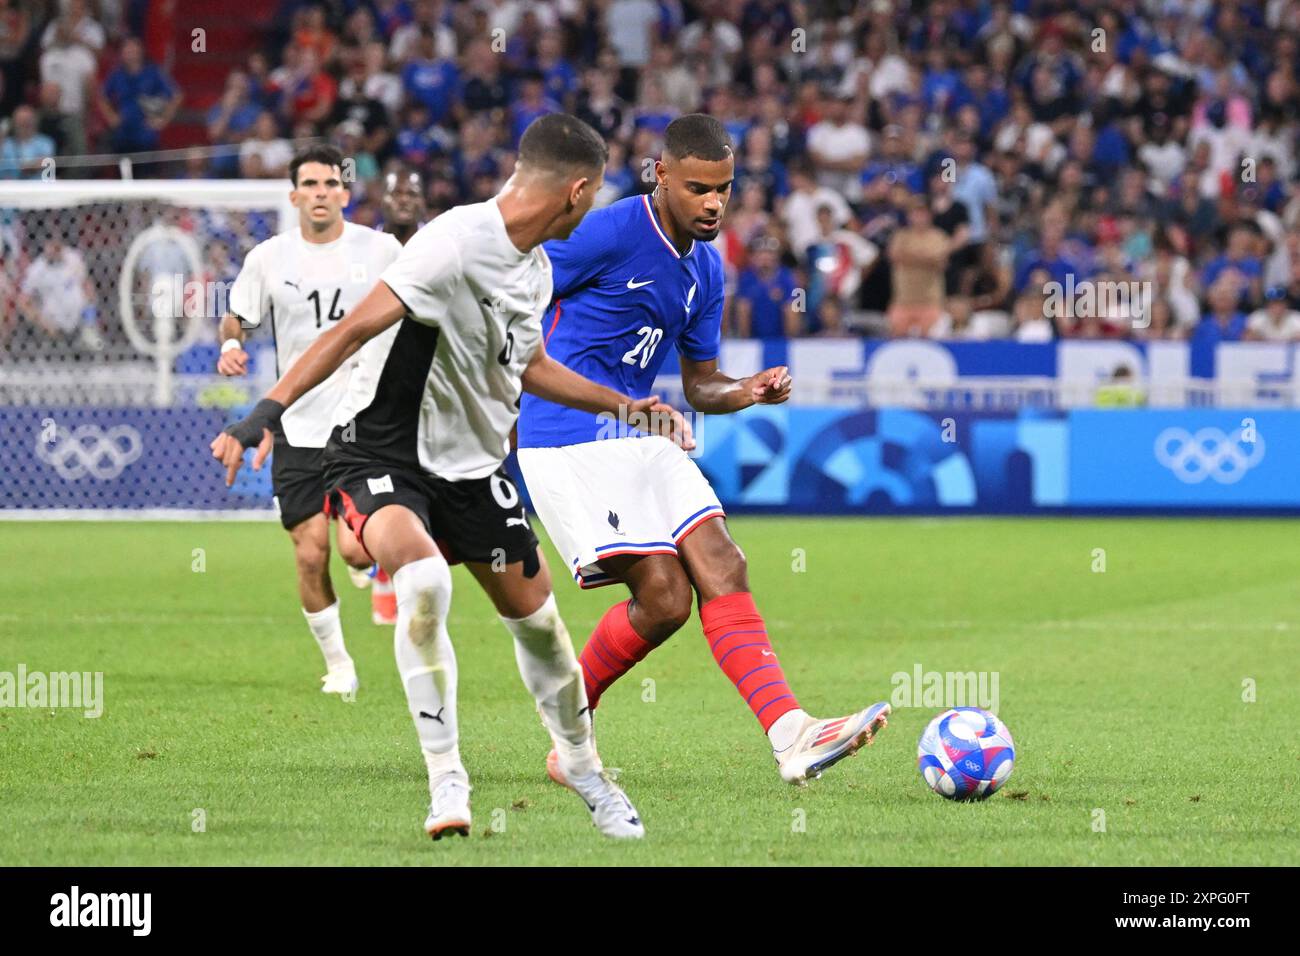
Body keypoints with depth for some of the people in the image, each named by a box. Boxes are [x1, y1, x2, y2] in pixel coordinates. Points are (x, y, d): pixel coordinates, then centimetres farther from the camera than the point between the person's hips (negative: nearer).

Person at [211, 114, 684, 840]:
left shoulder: (536, 267, 5)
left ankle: (582, 764, 36)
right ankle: (447, 781, -23)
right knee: (423, 580, -32)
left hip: (473, 465, 8)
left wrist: (625, 406, 25)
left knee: (536, 616, 11)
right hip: (382, 454, -8)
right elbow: (356, 329, -30)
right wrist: (268, 413, -39)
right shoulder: (457, 243, -24)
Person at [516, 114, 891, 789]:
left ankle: (790, 735, -19)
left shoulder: (706, 268, 13)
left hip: (639, 439, 8)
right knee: (664, 596, -14)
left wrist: (750, 392, -2)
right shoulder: (611, 233, -12)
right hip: (567, 441, -8)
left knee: (722, 568, -9)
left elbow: (700, 387, 20)